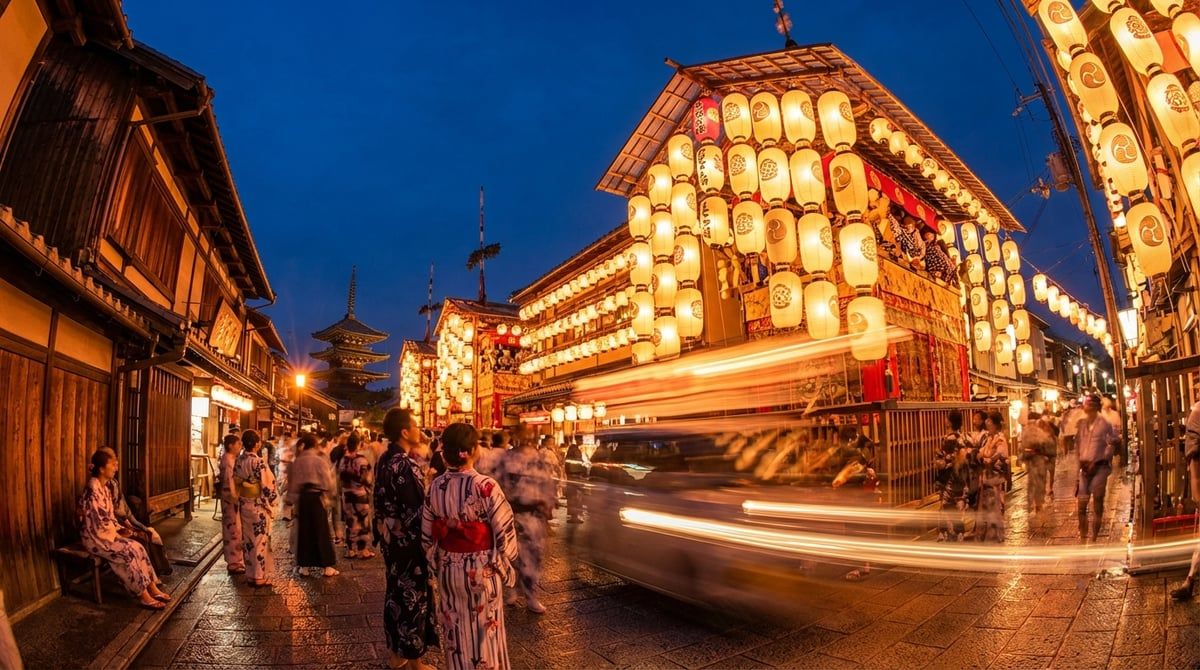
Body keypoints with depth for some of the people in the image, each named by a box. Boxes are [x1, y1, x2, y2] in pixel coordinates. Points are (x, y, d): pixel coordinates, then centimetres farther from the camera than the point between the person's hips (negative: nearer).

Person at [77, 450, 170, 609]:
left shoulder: (105, 487, 9)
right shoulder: (92, 489, -21)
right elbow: (100, 520, -21)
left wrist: (120, 529, 2)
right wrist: (118, 533, -10)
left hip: (106, 533, 8)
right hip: (95, 537, -8)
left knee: (138, 548, -7)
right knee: (129, 552, -20)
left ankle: (152, 588, -5)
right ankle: (143, 596, -13)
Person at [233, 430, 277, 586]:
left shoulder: (239, 460, 1)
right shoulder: (258, 462, -20)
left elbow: (235, 482, 9)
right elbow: (267, 486, -19)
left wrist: (239, 500, 19)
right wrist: (270, 505, -7)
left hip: (244, 504, 7)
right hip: (258, 505, -7)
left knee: (247, 538, 16)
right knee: (259, 539, 3)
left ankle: (250, 573, 26)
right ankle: (260, 576, 10)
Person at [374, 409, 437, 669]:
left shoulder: (384, 460, 4)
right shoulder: (406, 465, -24)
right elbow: (417, 510, -26)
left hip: (390, 538, 9)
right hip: (409, 541, -9)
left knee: (395, 592, 20)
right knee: (413, 596, 6)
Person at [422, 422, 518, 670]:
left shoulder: (435, 487, -7)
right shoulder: (485, 486, -22)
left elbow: (426, 535, 1)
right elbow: (504, 532, -16)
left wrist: (439, 562, 15)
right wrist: (505, 564, 1)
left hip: (449, 570, 4)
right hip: (483, 570, -4)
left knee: (455, 630, 21)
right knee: (485, 629, 15)